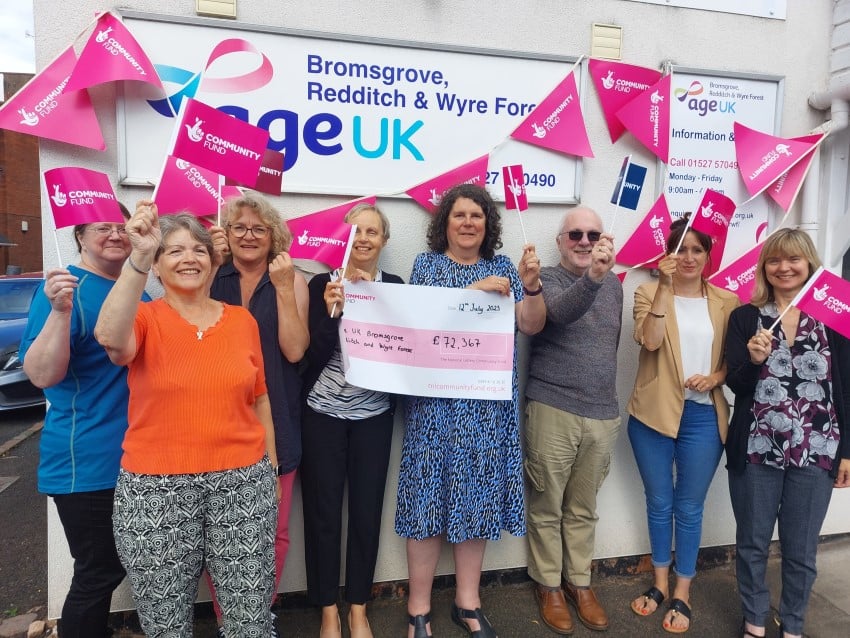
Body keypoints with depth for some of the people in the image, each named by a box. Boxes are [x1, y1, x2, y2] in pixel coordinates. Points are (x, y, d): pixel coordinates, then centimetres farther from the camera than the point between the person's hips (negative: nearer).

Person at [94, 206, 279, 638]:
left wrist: (270, 465, 10)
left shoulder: (242, 320, 5)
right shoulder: (144, 319, -2)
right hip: (156, 488, -1)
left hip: (242, 482, 2)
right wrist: (138, 257, -30)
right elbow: (110, 338, -26)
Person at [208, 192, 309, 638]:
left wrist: (283, 287, -15)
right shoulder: (211, 278, 6)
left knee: (273, 529, 9)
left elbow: (295, 350, -8)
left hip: (274, 421, 0)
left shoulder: (290, 280, 1)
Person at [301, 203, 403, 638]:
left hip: (374, 414, 2)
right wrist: (333, 311, -24)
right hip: (323, 413, -1)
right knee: (323, 513, 7)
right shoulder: (322, 284, -4)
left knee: (367, 511, 9)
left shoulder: (394, 287, 2)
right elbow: (314, 356, -11)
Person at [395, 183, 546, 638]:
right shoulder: (427, 264, 3)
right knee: (431, 494, 1)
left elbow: (531, 326, 5)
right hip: (438, 400, -3)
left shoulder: (502, 267, 10)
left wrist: (531, 285, -12)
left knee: (477, 494, 11)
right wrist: (474, 290, -19)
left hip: (489, 404, 3)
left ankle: (468, 601, 28)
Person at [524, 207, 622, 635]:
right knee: (547, 507, 8)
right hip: (552, 409, -4)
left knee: (584, 508, 17)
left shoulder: (614, 285, 10)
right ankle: (548, 585, 26)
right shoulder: (546, 279, -7)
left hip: (603, 414, 5)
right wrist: (592, 276, -46)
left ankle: (579, 582, 33)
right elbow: (561, 311, -30)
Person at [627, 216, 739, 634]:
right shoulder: (649, 293, 0)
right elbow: (650, 341, -17)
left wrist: (714, 377, -13)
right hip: (653, 413, 0)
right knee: (659, 503, 13)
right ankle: (660, 582, 33)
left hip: (703, 416, 1)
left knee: (689, 508, 10)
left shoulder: (726, 301, 5)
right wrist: (664, 285, -21)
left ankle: (682, 593, 27)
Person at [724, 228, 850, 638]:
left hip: (816, 452, 1)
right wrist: (753, 359, -23)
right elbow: (735, 384, -3)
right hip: (755, 450, 0)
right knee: (752, 543, 11)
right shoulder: (744, 317, 1)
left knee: (801, 550, 11)